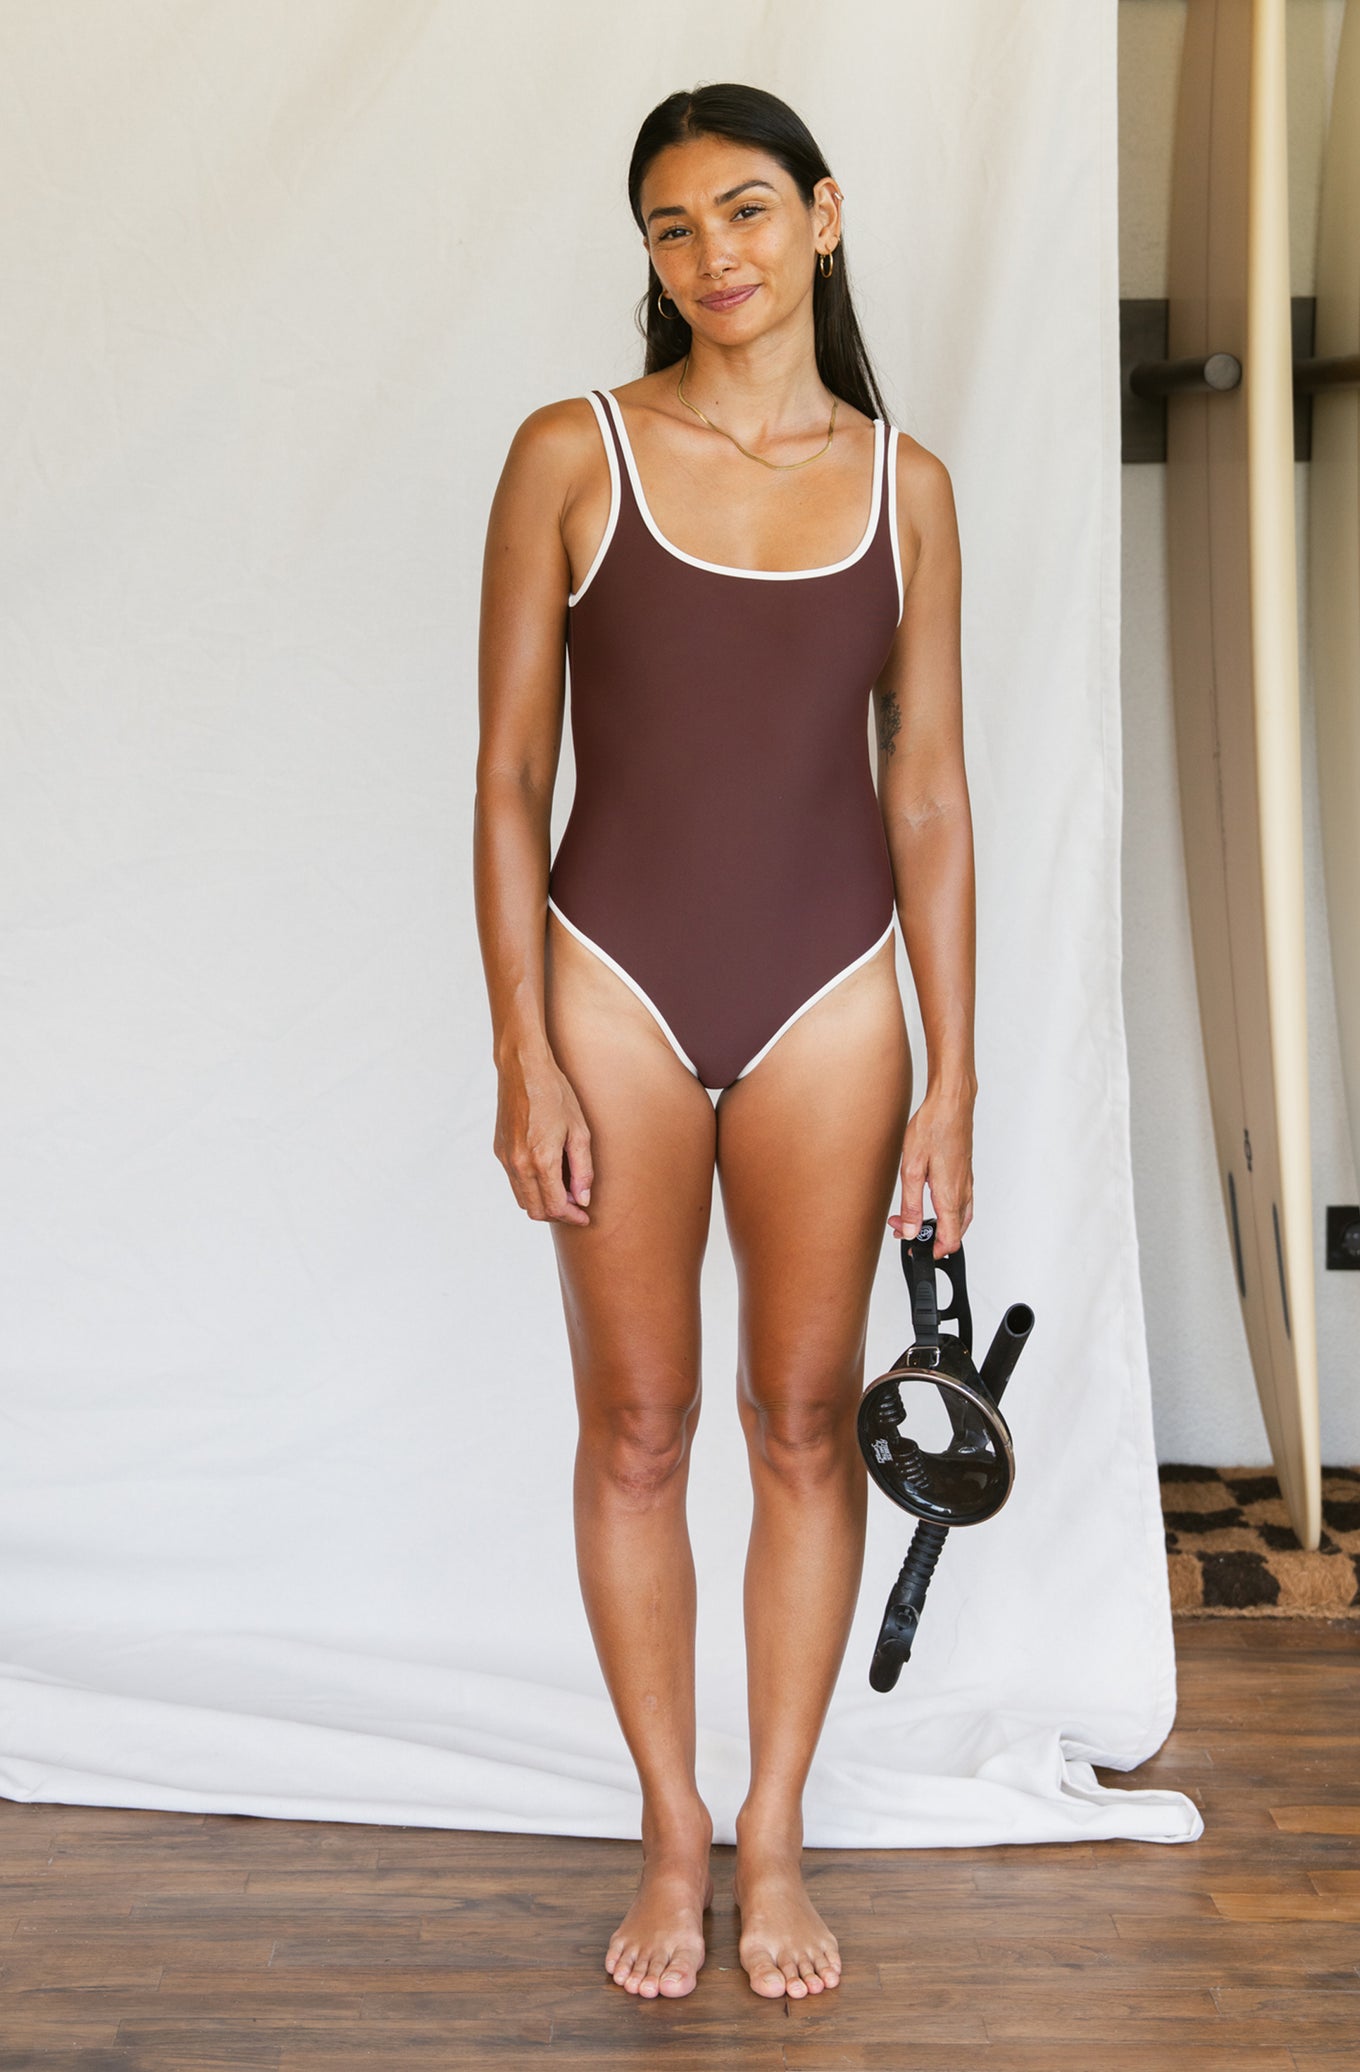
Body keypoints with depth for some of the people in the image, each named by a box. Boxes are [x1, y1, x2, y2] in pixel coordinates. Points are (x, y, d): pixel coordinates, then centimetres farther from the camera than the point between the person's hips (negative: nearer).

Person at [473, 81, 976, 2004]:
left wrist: (952, 1082, 0)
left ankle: (776, 1837, 24)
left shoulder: (902, 482, 3)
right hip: (617, 981, -1)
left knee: (807, 1419, 8)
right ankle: (671, 1837, 23)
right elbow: (511, 776, -3)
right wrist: (524, 1058, -9)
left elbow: (927, 791, 4)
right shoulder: (573, 456, -3)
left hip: (828, 994, 2)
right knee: (637, 1428, 7)